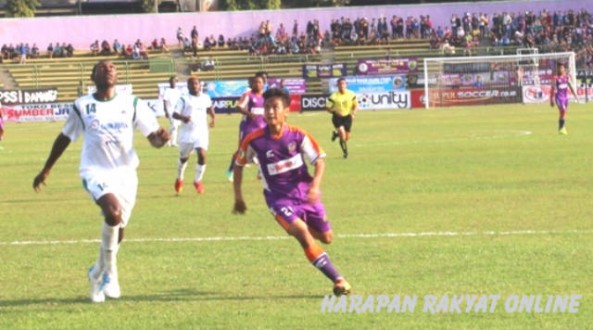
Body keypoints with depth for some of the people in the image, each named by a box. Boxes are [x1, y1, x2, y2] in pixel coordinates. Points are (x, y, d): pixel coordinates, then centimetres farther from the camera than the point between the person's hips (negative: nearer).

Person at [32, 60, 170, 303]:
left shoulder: (132, 104, 3)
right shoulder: (82, 106, 1)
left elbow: (153, 137, 1)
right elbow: (65, 138, 14)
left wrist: (160, 138, -24)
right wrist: (46, 170, 19)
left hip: (125, 173, 3)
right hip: (96, 172, -3)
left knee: (117, 232, 12)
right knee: (113, 213, -30)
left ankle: (98, 273, 41)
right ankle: (110, 274, -13)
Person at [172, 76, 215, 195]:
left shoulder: (205, 98, 6)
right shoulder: (184, 99, -6)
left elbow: (209, 107, 28)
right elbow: (175, 114, -13)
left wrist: (213, 117, 12)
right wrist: (182, 117, -33)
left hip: (201, 132, 1)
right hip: (186, 133, -1)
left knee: (202, 155, -17)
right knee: (184, 158, 14)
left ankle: (198, 180, 2)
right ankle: (179, 179, 40)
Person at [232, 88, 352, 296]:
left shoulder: (297, 135, -11)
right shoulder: (254, 140, -12)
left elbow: (319, 160, -8)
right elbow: (239, 165, 4)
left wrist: (315, 185, -26)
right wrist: (238, 197, 6)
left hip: (305, 193, 3)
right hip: (279, 198, -3)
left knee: (326, 237, 11)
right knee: (302, 233, -26)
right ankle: (338, 280, -23)